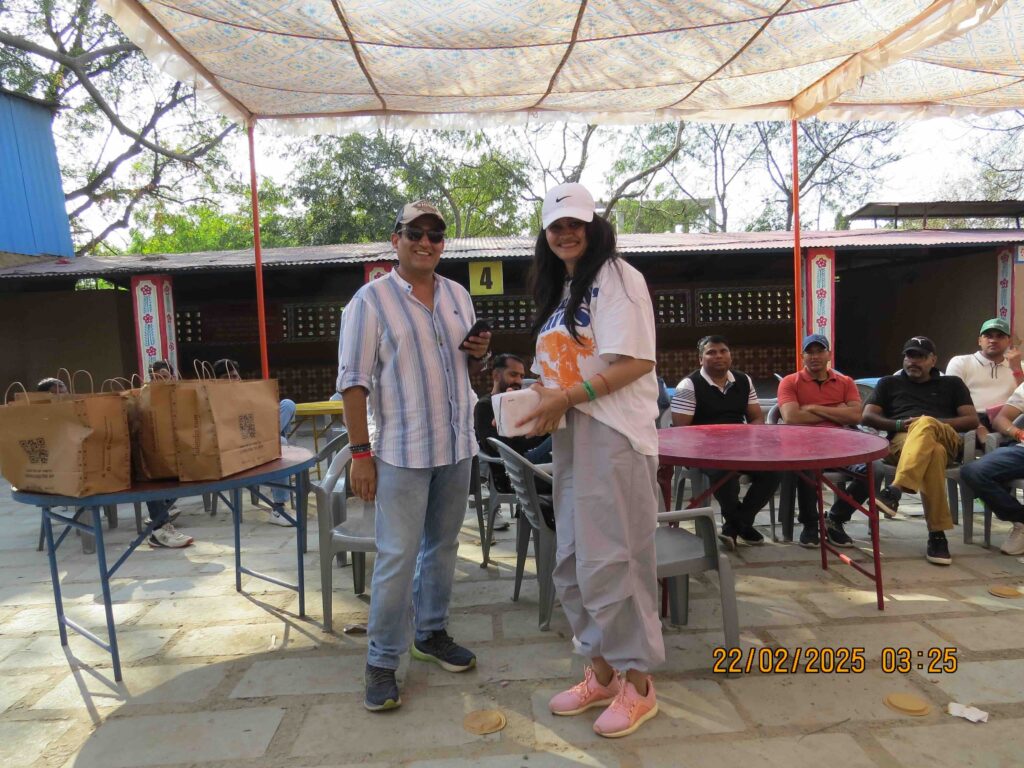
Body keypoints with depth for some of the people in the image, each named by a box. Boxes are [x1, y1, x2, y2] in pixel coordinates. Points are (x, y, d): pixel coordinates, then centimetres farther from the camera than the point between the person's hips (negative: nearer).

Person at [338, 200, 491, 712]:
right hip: (402, 452, -5)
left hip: (457, 447, 6)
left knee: (442, 547, 16)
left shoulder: (457, 295, 10)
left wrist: (480, 354, -4)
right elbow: (354, 380, -9)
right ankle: (382, 661, 15)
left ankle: (431, 633, 34)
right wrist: (360, 452, -14)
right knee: (397, 557, -1)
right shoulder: (371, 299, -6)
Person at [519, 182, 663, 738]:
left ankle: (638, 685, 17)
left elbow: (637, 362, -17)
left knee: (612, 561, -2)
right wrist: (540, 396, 5)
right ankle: (601, 673, 29)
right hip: (570, 439, 9)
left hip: (614, 438, -9)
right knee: (573, 563, 12)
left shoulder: (616, 278, -7)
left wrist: (567, 397, -20)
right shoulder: (561, 291, 19)